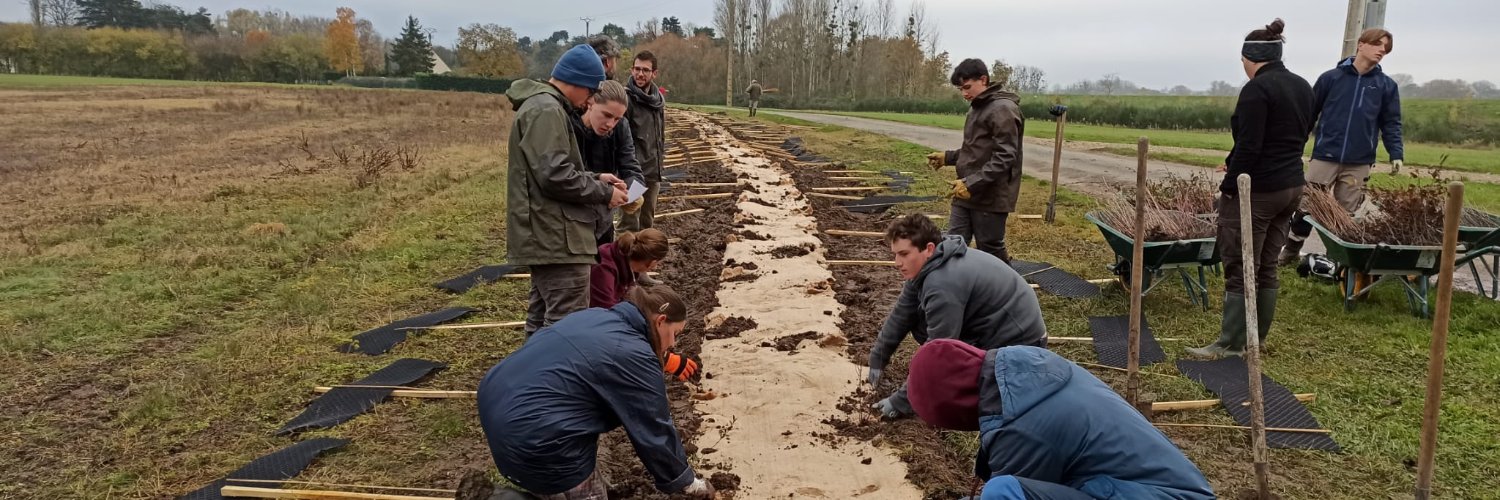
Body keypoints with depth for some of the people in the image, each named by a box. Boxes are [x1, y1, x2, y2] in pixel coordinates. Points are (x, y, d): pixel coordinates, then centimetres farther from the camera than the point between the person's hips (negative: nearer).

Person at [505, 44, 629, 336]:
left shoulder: (538, 106, 19)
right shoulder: (547, 110, -14)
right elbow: (555, 176, -23)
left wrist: (595, 179, 13)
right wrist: (604, 193, -11)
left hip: (544, 237, 11)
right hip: (558, 239, -11)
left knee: (542, 322, 16)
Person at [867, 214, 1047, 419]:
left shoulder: (943, 285, -30)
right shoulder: (927, 267, -2)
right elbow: (902, 316, 10)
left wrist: (901, 402, -19)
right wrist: (877, 359, 11)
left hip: (1019, 343, -9)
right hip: (990, 330, 9)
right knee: (919, 319, 3)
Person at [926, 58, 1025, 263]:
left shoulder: (1003, 109, -15)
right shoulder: (978, 107, 15)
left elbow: (1004, 157, -21)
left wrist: (972, 183, -26)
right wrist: (947, 157, 13)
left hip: (990, 197, -9)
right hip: (966, 194, 9)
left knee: (991, 252, 2)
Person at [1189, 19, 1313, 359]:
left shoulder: (1257, 89, -15)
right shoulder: (1303, 87, 12)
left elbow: (1248, 146, -20)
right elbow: (1299, 138, 18)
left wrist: (1228, 186, -11)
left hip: (1256, 190, -9)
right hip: (1291, 186, 9)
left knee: (1241, 267, -2)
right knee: (1266, 266, 14)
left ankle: (1231, 343, 3)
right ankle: (1257, 338, 21)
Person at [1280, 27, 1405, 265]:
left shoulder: (1387, 86, 6)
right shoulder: (1331, 77, 0)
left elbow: (1391, 124, 8)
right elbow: (1308, 114, 5)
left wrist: (1396, 154, -4)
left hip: (1359, 163, 2)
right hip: (1324, 157, -2)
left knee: (1347, 215, 7)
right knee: (1308, 207, 2)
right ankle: (1291, 251, 18)